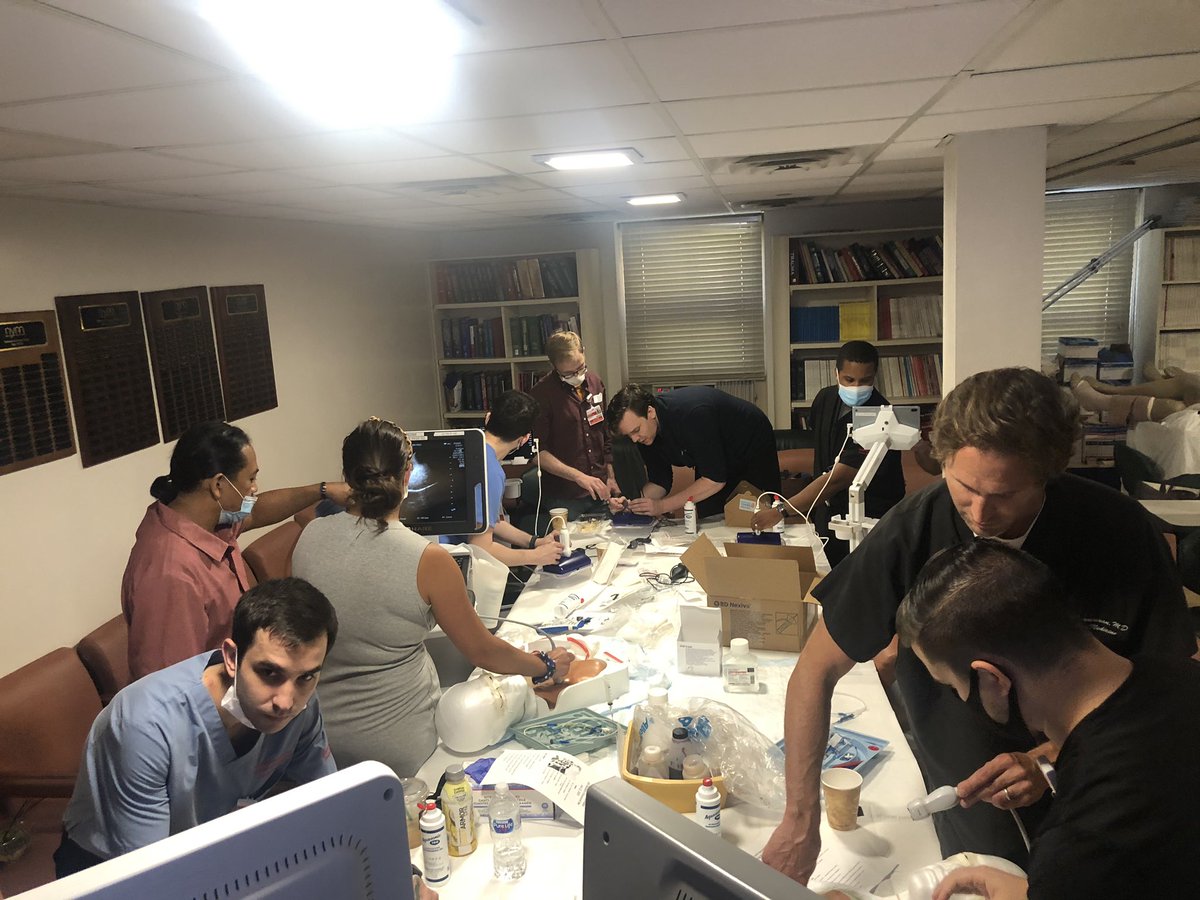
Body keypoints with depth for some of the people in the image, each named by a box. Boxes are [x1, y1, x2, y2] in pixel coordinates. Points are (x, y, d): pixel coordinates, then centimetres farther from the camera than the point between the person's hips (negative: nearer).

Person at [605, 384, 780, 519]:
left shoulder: (692, 413, -41)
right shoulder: (644, 432, -18)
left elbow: (715, 479, -38)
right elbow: (659, 482, -10)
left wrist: (661, 505, -37)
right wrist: (632, 504, -30)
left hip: (754, 445, -5)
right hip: (716, 457, 6)